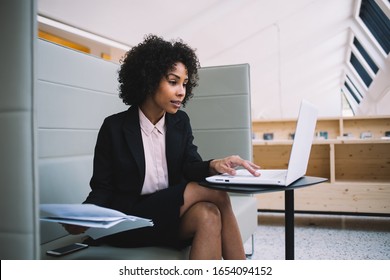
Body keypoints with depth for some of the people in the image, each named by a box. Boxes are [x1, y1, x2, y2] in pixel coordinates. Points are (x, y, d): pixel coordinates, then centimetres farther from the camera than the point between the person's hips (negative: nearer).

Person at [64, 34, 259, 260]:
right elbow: (103, 188, -3)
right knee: (217, 195, -23)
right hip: (130, 221, -4)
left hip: (175, 214, 4)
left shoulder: (180, 122, 8)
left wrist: (214, 165, -29)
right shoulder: (114, 127, -4)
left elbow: (191, 166, -5)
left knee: (208, 215, -31)